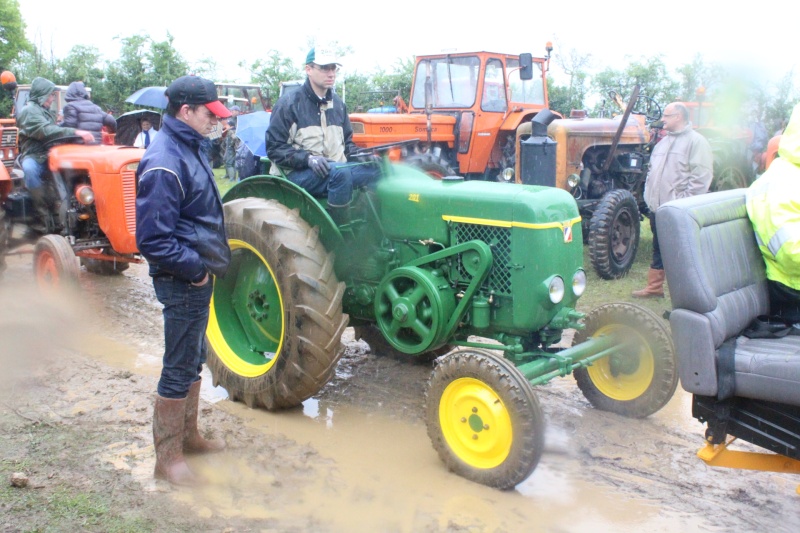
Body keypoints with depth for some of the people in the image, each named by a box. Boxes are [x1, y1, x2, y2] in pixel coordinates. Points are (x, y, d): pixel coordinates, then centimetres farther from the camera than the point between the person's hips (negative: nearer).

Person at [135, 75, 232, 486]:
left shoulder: (187, 150, 10)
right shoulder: (164, 164, -22)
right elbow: (153, 239, -25)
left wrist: (206, 262, 14)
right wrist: (195, 269, -18)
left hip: (197, 276, 10)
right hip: (183, 282, -10)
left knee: (193, 361, 20)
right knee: (179, 369, 0)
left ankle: (187, 435, 36)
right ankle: (167, 456, 14)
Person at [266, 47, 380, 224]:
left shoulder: (336, 103, 16)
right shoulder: (289, 103, -2)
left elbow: (346, 140, 25)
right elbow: (274, 147, -6)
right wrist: (307, 158, -22)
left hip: (336, 170, 6)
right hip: (299, 174, -6)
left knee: (375, 168, -20)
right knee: (340, 172, -36)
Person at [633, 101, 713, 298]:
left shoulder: (696, 141, -9)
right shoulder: (663, 142, 17)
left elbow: (701, 177, -16)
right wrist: (649, 196, 13)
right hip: (657, 208, 8)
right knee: (658, 248, 16)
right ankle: (654, 287, 26)